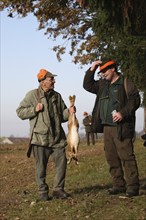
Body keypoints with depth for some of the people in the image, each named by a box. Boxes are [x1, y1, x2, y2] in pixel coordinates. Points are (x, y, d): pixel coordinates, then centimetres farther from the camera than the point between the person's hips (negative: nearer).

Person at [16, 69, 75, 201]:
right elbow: (20, 112, -1)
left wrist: (69, 112, -2)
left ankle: (58, 189, 13)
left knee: (62, 162, 0)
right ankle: (43, 191, 12)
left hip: (57, 137, 4)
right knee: (41, 166, 0)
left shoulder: (57, 96, 13)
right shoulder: (32, 95, -1)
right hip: (40, 137, -4)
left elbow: (62, 116, 19)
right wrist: (34, 109, -13)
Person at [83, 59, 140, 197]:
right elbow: (88, 85, 24)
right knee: (111, 158, 8)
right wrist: (91, 70, 14)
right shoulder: (102, 85, 19)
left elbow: (135, 100, -10)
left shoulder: (126, 84, -3)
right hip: (107, 127, 8)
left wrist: (123, 113, -21)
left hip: (121, 128, -8)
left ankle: (132, 186, -7)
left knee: (126, 156, -10)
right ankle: (119, 185, 14)